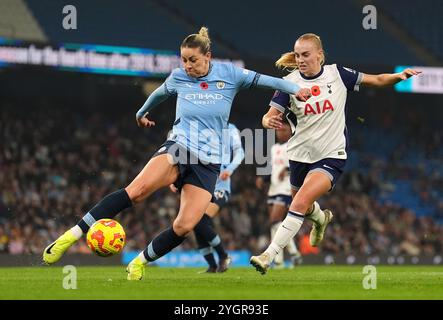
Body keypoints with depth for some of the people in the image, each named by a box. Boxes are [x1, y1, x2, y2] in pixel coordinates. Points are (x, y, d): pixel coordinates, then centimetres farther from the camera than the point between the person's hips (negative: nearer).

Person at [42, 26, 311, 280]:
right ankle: (72, 235, -32)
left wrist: (296, 89, -5)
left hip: (208, 164, 1)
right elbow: (159, 94, 27)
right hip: (178, 148, -1)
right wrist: (142, 112, 43)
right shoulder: (178, 78, 6)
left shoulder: (229, 74, 2)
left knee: (185, 226, -17)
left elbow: (264, 80, 6)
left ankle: (140, 263, 6)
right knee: (137, 190, -29)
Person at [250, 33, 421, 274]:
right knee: (305, 207, 23)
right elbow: (269, 116, -13)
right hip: (300, 153, 3)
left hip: (331, 156, -3)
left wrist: (399, 76, -15)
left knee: (300, 203, -22)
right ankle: (321, 218, 61)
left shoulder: (337, 74, -6)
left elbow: (377, 80, 3)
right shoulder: (290, 83, -7)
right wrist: (270, 121, -37)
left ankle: (268, 256, -21)